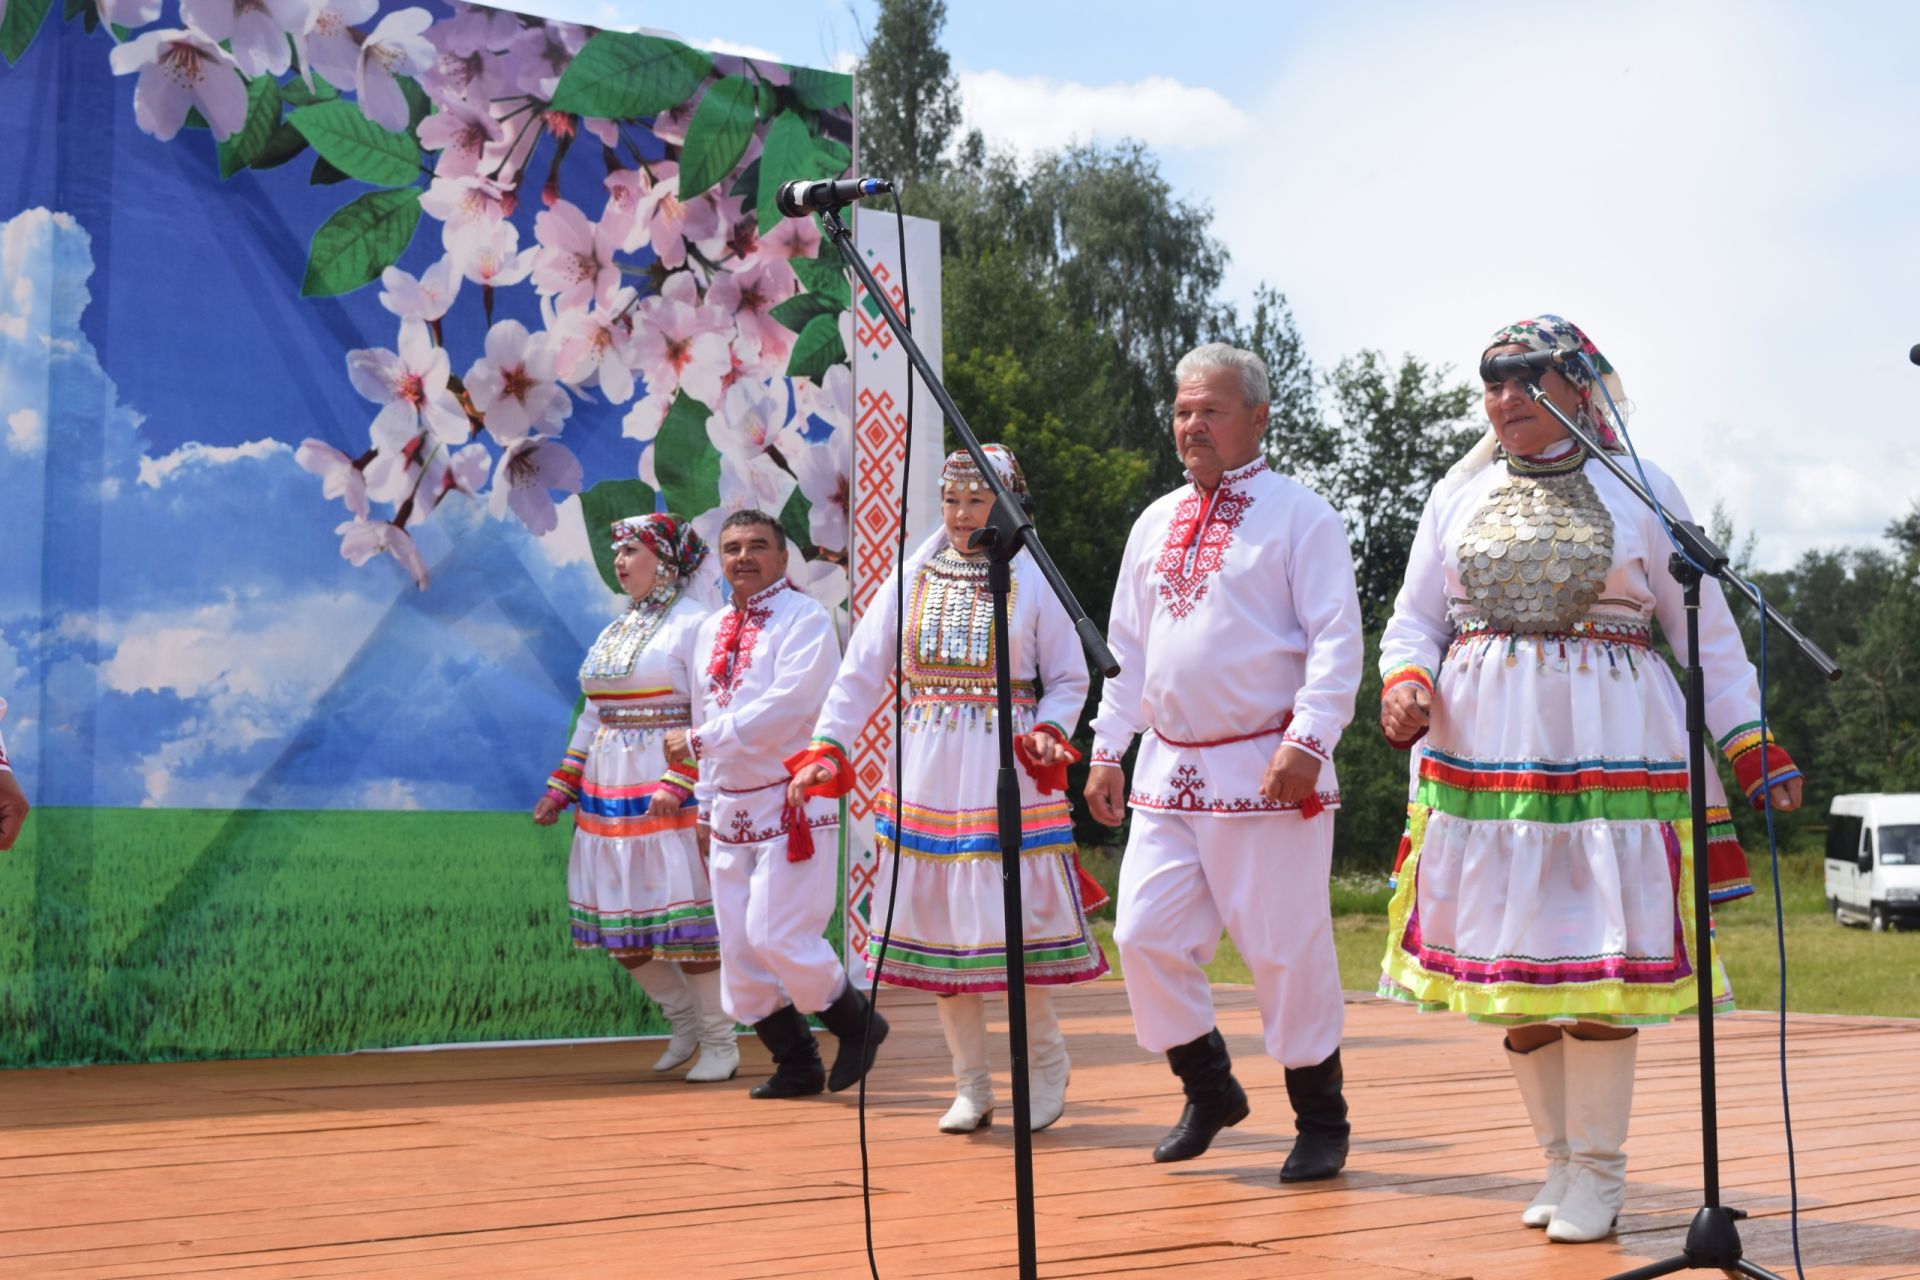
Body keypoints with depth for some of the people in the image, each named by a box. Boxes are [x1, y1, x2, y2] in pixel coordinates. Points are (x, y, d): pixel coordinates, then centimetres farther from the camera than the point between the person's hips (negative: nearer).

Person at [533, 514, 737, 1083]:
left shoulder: (693, 623, -6)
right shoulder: (615, 629, 18)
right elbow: (592, 716, 22)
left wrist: (677, 783, -23)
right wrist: (562, 786, 15)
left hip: (671, 788, -8)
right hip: (609, 790, 8)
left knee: (684, 912, -7)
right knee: (617, 917, 7)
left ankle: (719, 1043, 4)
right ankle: (684, 1019, 24)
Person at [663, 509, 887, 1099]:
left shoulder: (805, 618, -9)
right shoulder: (711, 631, 15)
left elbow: (786, 707, -21)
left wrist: (699, 740, -18)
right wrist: (706, 801, 19)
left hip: (791, 801, -7)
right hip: (732, 808, 8)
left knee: (777, 935, -13)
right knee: (739, 946, 6)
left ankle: (857, 1023, 11)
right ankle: (796, 1061, 19)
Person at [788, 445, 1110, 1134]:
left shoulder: (1033, 580, 1)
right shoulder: (913, 578, 7)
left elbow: (1069, 680, 4)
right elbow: (863, 672, 6)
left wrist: (1048, 731, -15)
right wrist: (826, 747, -3)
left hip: (1007, 772, -3)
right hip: (929, 777, 3)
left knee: (1014, 921, -6)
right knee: (940, 925, 4)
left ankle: (1046, 1064, 17)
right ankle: (971, 1088, 15)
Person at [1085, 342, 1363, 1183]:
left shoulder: (1298, 514, -4)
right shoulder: (1155, 524, 17)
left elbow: (1335, 640, -10)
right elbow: (1128, 649, 21)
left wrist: (1308, 742, -20)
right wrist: (1107, 747, 14)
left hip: (1265, 770, -6)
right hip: (1168, 768, 6)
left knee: (1286, 948, -1)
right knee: (1148, 938, 2)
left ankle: (1321, 1123, 15)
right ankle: (1210, 1091, 23)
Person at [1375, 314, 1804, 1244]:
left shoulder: (1642, 494, 7)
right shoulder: (1458, 497, 14)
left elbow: (1706, 635, 9)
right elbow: (1415, 619, 16)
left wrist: (1754, 751, 3)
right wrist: (1406, 685, -6)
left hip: (1607, 750, -3)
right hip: (1485, 752, 3)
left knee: (1596, 961, -6)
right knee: (1508, 957, 4)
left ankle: (1598, 1173, 7)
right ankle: (1561, 1159, 18)